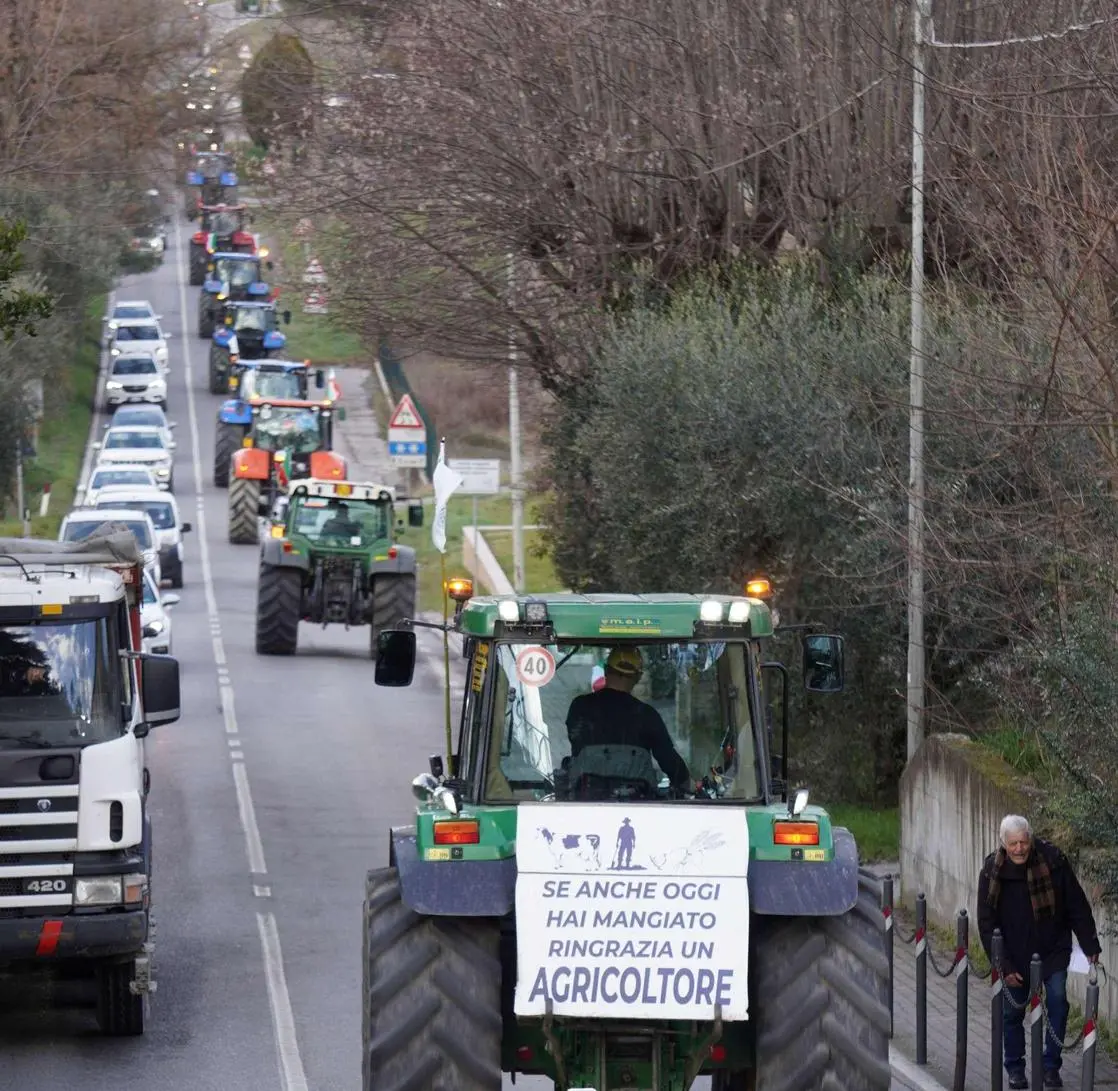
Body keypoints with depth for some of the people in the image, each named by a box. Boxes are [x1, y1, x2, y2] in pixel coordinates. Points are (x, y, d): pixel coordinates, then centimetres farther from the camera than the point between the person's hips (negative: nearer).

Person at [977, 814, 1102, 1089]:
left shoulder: (1053, 861, -15)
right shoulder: (992, 872, -14)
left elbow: (1078, 907, -7)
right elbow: (987, 924, -9)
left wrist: (1090, 946, -8)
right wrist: (1003, 966, -12)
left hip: (1053, 951, -1)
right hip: (1015, 956, 1)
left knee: (1057, 1001, -10)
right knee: (1012, 1011, 9)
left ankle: (1051, 1066, 4)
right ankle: (1015, 1067, 28)